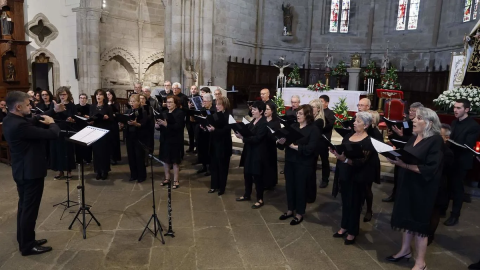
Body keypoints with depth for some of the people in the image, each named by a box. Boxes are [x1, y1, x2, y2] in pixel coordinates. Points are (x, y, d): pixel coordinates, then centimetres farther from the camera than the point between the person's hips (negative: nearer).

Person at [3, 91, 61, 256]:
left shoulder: (10, 120, 3)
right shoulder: (19, 125, -28)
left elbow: (31, 125, 18)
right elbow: (52, 134, -27)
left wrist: (43, 120, 2)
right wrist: (52, 122, -7)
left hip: (22, 170, 10)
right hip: (31, 171, -10)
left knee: (24, 207, 19)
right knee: (30, 209, 2)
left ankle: (24, 241, 33)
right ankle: (27, 246, 15)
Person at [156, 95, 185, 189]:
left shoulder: (180, 113, -9)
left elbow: (178, 127, -21)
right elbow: (162, 126, 13)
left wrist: (166, 125, -31)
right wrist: (157, 125, -9)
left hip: (175, 141, -6)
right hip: (164, 139, 6)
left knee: (175, 161, 1)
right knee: (165, 159, 11)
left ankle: (176, 180, 12)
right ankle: (167, 178, 26)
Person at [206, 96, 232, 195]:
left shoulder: (228, 116, -13)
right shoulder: (216, 114, 6)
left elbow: (225, 131, -22)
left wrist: (214, 129, -32)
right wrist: (207, 127, -4)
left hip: (223, 145, -6)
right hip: (214, 143, 7)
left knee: (222, 166, 5)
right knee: (213, 165, 12)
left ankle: (222, 188, 17)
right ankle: (214, 185, 24)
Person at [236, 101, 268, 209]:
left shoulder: (263, 123, -17)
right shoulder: (253, 121, 11)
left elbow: (257, 138, -24)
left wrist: (243, 138, -29)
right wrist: (241, 134, -7)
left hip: (258, 153, -9)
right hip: (249, 151, 9)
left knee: (257, 175, 1)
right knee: (247, 173, 16)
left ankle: (260, 199, 14)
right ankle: (247, 195, 32)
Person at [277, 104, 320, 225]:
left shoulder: (313, 129, -8)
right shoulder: (293, 126, 8)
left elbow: (310, 149, -19)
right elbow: (282, 144, 5)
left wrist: (294, 146, -23)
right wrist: (281, 141, -17)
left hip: (303, 164, -5)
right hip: (289, 161, 5)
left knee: (300, 188, 5)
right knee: (289, 186, 12)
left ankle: (299, 213, 22)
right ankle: (290, 210, 30)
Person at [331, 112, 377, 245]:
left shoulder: (368, 142, -15)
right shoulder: (349, 135, 6)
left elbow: (360, 162, -23)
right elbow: (342, 151, 10)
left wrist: (344, 159, -37)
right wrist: (335, 151, -11)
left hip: (356, 177, -6)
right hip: (344, 174, 6)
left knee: (354, 204, 7)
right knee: (345, 201, 17)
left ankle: (352, 232, 22)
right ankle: (344, 227, 33)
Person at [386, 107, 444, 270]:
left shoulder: (435, 140, -15)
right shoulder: (414, 138, 8)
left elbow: (430, 169, -23)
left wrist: (405, 164, -30)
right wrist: (397, 159, -7)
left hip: (422, 189, -7)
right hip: (407, 185, 7)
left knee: (419, 223, 3)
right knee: (407, 218, 17)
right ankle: (405, 251, 34)